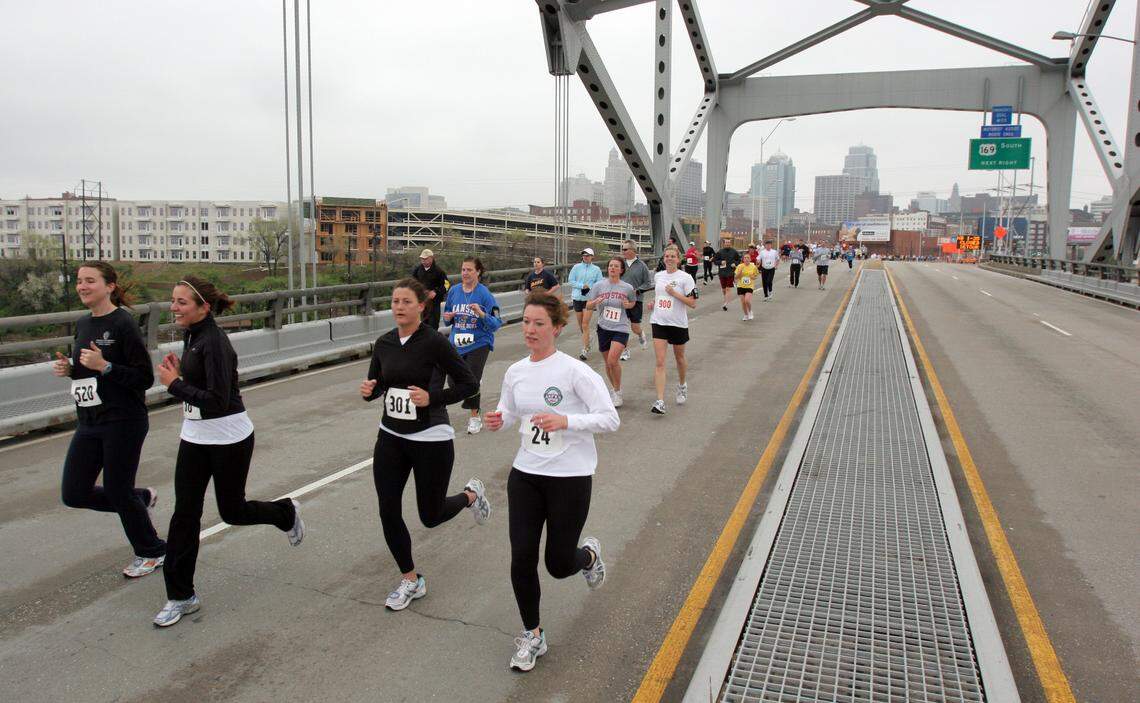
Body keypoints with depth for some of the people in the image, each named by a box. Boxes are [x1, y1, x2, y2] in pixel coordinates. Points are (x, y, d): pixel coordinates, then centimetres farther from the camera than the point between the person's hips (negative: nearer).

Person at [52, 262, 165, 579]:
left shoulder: (123, 324, -14)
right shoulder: (82, 324, 9)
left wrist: (104, 366, -24)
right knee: (74, 494, 8)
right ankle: (141, 497, 32)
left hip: (123, 422, -8)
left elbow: (145, 378, -16)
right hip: (89, 423, 8)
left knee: (118, 492, 3)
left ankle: (151, 552, 25)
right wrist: (68, 368, 0)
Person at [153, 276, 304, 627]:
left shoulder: (214, 342, -22)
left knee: (232, 510, 9)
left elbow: (218, 401, -27)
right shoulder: (191, 336, 6)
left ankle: (286, 512, 39)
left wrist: (174, 384, -19)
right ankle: (181, 595, 16)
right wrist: (178, 371, 0)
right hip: (195, 437, 8)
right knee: (185, 514, 6)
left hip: (229, 438, -8)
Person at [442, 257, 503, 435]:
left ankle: (475, 417, 16)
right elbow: (448, 319, 15)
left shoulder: (484, 294, -12)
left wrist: (481, 313, -30)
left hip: (479, 344, -5)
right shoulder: (454, 290, 2)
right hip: (456, 343, 5)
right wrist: (448, 318, -8)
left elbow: (496, 324, -15)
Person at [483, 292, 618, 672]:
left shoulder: (575, 371, -14)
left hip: (570, 477, -4)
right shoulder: (515, 372, 3)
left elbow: (610, 419, -15)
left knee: (559, 564, 4)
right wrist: (496, 421, -6)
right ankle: (532, 635, 22)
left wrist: (565, 420, -28)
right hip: (525, 474, 5)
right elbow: (508, 412, 18)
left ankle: (589, 554, 42)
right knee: (522, 558, 0)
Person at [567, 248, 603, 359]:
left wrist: (589, 288, -14)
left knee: (585, 325, -11)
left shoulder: (596, 269, 2)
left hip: (589, 299, -3)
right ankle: (587, 339, 37)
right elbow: (570, 281, 0)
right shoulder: (576, 267, 4)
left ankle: (585, 350, -10)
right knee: (580, 324, 12)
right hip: (577, 297, 3)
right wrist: (582, 286, -12)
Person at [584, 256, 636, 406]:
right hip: (603, 328, 3)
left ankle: (617, 392, -1)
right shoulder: (599, 285, 0)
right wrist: (595, 302, -18)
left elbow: (633, 302, 18)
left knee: (613, 360, -19)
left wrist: (628, 305, -5)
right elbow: (588, 307, 4)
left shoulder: (627, 288, -2)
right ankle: (615, 389, 33)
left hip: (621, 328, -3)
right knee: (608, 362, 12)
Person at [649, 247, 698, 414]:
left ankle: (682, 386, 47)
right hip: (659, 323, 3)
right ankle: (660, 402, -12)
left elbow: (693, 303, -12)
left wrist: (674, 293, -19)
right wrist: (653, 303, 6)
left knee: (679, 358, 17)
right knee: (660, 362, -8)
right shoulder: (658, 276, 8)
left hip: (678, 324, -2)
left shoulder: (685, 278, -8)